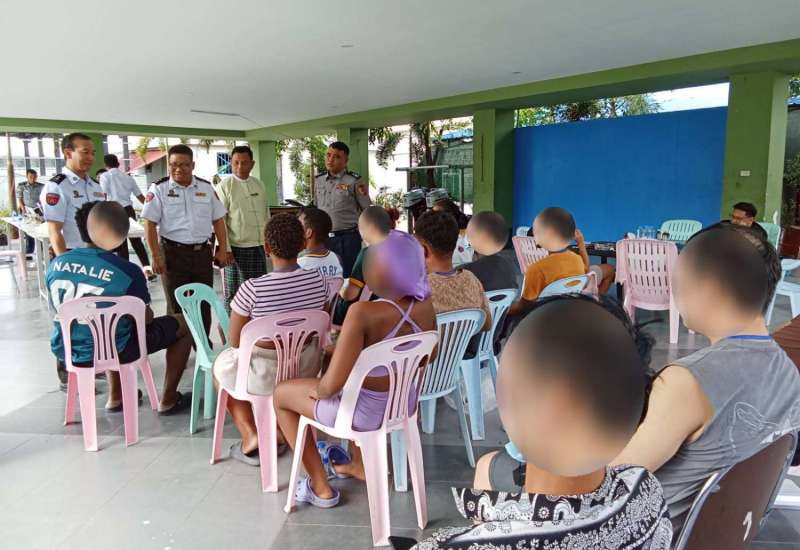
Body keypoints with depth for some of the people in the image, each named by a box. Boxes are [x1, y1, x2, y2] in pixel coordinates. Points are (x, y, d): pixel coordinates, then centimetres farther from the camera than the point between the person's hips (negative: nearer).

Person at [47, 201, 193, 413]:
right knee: (183, 324, 12)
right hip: (111, 352, -6)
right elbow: (145, 319, -9)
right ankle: (168, 399, 20)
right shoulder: (127, 271, -21)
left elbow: (60, 309, 12)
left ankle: (116, 396, 39)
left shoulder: (55, 264, -5)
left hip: (65, 352, 6)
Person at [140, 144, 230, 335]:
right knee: (177, 306, 6)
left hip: (202, 252, 3)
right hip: (173, 253, -3)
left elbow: (218, 220, 11)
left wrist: (222, 249, 4)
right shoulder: (159, 189, -3)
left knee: (204, 303, 11)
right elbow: (150, 224, -5)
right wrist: (156, 256, -10)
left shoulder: (206, 188, 7)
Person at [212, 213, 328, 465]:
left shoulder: (252, 288, -25)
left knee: (221, 364, 28)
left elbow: (235, 341, -12)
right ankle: (280, 431, 34)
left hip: (265, 374, -3)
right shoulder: (318, 280, -13)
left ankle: (249, 435, 18)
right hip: (306, 371, 4)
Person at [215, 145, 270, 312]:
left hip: (259, 246, 5)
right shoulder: (225, 186, -6)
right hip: (237, 248, -5)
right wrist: (225, 248, -14)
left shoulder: (259, 184, 11)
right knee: (234, 291, 0)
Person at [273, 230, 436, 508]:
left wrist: (319, 390, -10)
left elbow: (332, 385, -32)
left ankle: (321, 488, 26)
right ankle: (359, 464, 48)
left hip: (367, 412, -6)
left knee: (281, 394, 18)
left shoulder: (363, 312, -33)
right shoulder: (426, 305, -12)